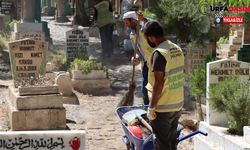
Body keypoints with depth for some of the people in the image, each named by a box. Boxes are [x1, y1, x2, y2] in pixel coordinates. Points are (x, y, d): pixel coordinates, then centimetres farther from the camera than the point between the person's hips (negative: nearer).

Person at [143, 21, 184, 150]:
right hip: (178, 105, 8)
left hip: (163, 108, -8)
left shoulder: (159, 54, -19)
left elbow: (158, 83, -21)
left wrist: (151, 107, -15)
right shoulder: (177, 49, 8)